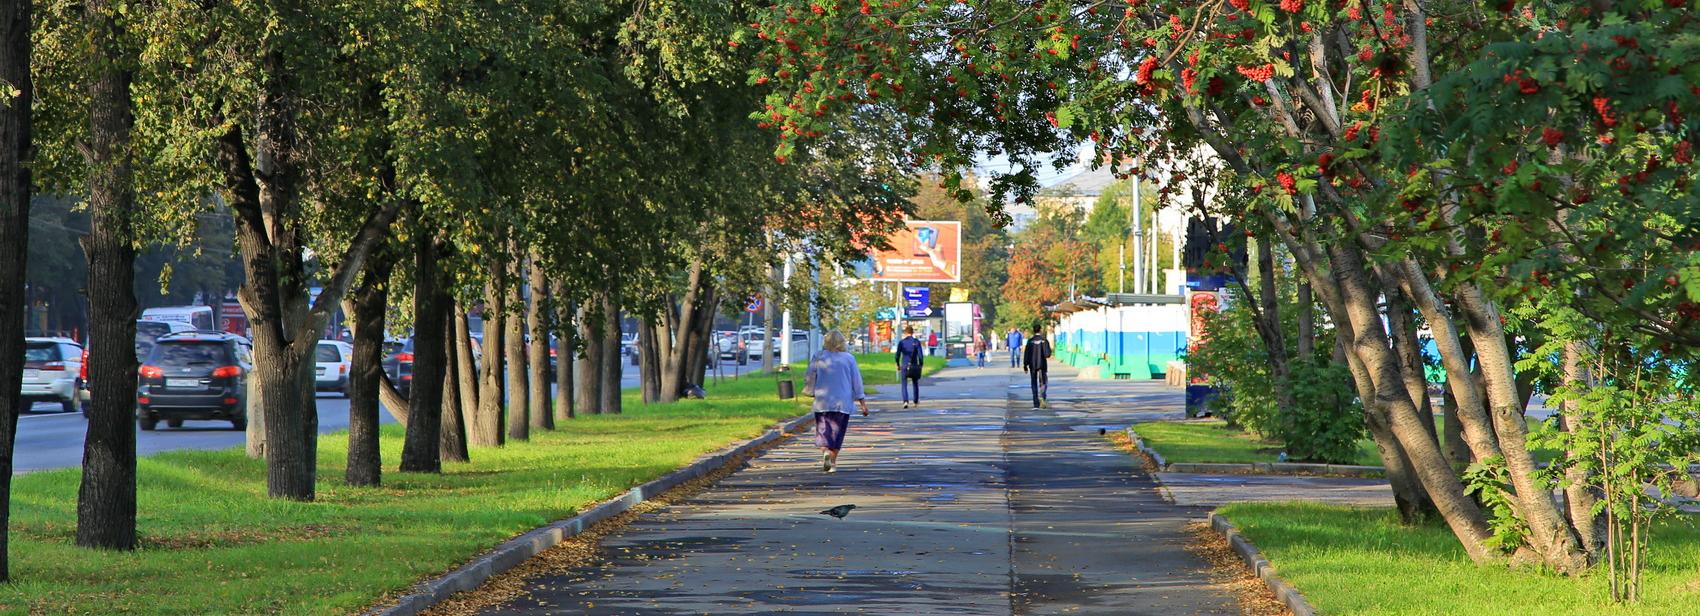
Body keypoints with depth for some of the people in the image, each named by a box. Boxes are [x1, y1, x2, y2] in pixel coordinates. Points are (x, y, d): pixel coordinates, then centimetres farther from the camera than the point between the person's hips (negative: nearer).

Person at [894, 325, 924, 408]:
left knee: (904, 385, 1)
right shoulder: (917, 342, -3)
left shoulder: (901, 342, -3)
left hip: (904, 366, -1)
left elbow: (897, 355, -3)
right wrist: (920, 365, 5)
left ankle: (906, 401, -19)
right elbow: (920, 355, -7)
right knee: (915, 384, 19)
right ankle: (916, 401, 27)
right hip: (914, 366, 1)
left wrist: (898, 365, 12)